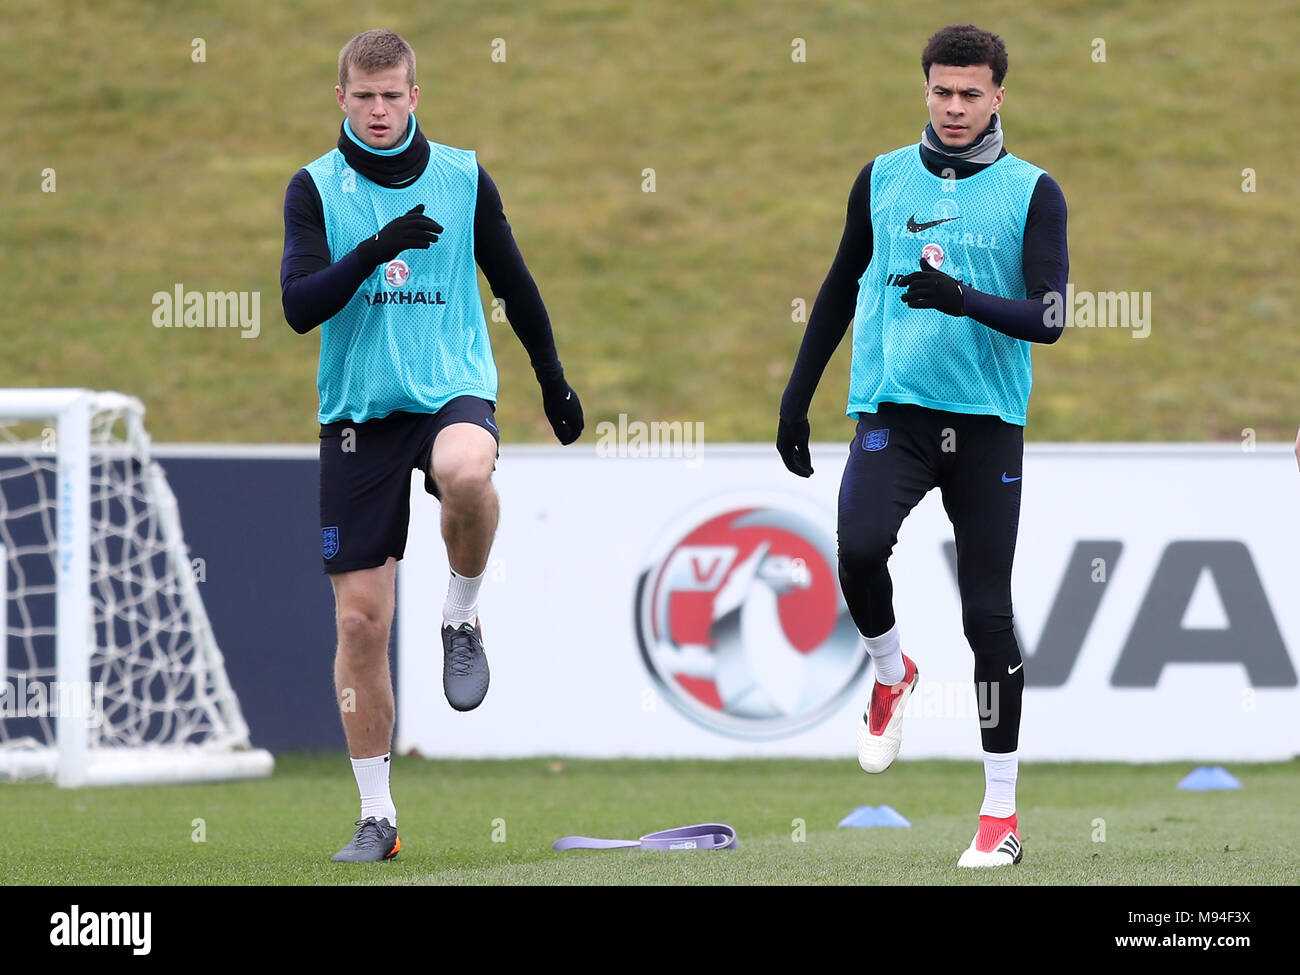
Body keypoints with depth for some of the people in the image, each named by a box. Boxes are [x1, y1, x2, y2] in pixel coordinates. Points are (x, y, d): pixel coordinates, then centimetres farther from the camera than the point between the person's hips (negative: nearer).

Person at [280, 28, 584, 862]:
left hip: (453, 388, 0)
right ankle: (377, 814, 8)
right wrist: (375, 251, -24)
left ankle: (465, 618, -9)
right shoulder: (317, 188, 1)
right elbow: (299, 306, -10)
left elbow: (514, 283, 18)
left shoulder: (463, 177, 5)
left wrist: (554, 380, 24)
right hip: (358, 411, 1)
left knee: (465, 470, -39)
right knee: (361, 619, -3)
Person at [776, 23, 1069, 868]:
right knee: (859, 545, -27)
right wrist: (797, 397, 18)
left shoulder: (1033, 193, 2)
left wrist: (960, 298, -24)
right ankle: (891, 672, 5)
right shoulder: (884, 179, 10)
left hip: (989, 418, -1)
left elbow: (1047, 318, -8)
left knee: (989, 614, -2)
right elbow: (841, 291, 21)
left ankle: (1001, 810, 9)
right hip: (894, 408, 1)